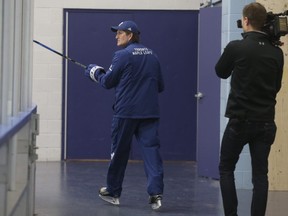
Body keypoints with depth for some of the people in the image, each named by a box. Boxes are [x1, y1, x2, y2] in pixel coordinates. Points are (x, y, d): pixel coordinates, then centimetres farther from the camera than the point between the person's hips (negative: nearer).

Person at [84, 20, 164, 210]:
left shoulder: (123, 55, -7)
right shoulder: (152, 55, 10)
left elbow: (108, 82, -1)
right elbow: (160, 86, 15)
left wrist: (95, 72, 18)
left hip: (126, 112, -4)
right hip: (150, 113, 4)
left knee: (119, 152, 9)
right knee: (151, 149, -3)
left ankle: (113, 192, 22)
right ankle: (156, 192, -17)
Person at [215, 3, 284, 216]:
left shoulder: (236, 47, -11)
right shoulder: (276, 52, 3)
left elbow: (221, 72, 8)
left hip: (240, 120, -3)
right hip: (266, 122, 3)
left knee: (226, 169, 12)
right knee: (260, 175, 5)